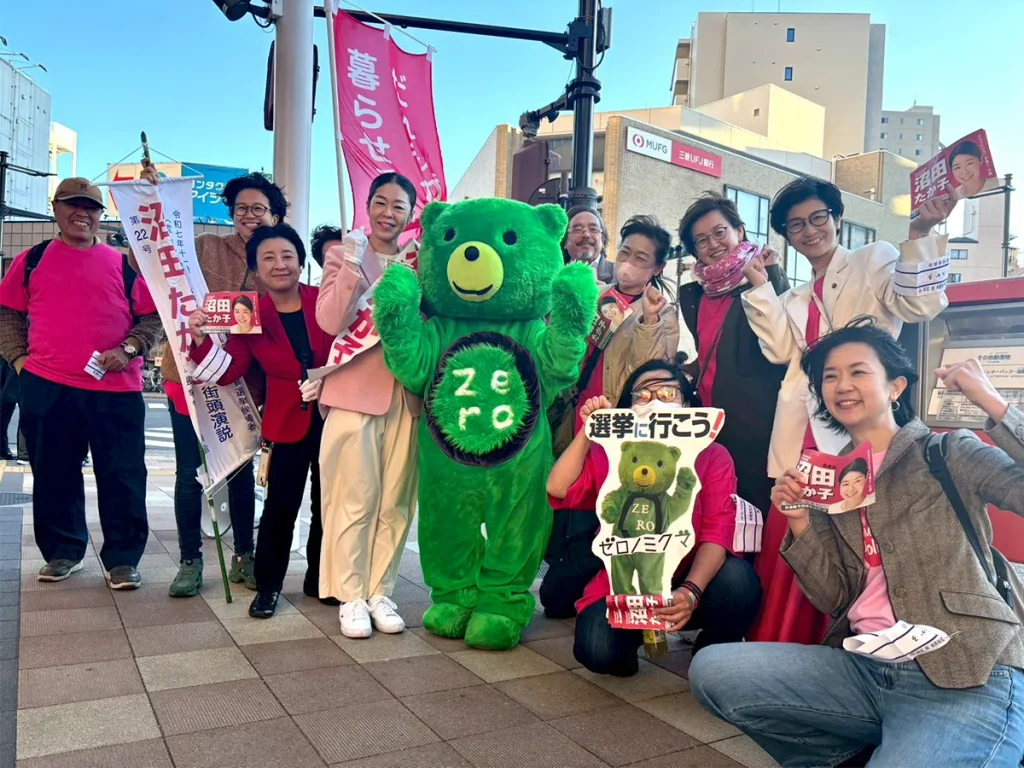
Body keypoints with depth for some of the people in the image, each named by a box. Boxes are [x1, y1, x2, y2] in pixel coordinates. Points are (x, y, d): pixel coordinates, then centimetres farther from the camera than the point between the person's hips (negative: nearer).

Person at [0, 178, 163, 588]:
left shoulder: (125, 264, 7)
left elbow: (153, 317, 6)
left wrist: (128, 349, -9)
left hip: (116, 388, -1)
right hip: (46, 386, 2)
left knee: (122, 477, 0)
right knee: (53, 474, 11)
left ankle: (122, 559, 11)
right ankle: (62, 552, 27)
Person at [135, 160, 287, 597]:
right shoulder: (206, 247, 0)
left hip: (242, 382, 1)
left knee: (241, 470, 13)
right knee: (190, 473, 4)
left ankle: (243, 557, 26)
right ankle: (190, 561, 19)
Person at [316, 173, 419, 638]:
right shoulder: (344, 254, 3)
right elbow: (330, 321, -11)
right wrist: (353, 265, -19)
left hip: (406, 394, 4)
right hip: (355, 391, -3)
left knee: (395, 501, 7)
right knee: (355, 500, 1)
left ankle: (380, 591, 20)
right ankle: (350, 596, 14)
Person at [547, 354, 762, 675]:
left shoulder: (712, 457, -2)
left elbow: (717, 532, -15)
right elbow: (558, 490, -12)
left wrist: (691, 591, -32)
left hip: (691, 582, 0)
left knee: (738, 578, -31)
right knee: (598, 650, -28)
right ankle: (633, 637, 12)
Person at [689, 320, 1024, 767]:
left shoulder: (947, 453, 3)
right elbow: (835, 600, 8)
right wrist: (799, 522, -5)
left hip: (968, 679, -5)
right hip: (864, 668, 6)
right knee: (711, 671, -10)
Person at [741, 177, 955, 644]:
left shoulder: (874, 261, 9)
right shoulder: (794, 300, 24)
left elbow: (919, 304, -8)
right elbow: (781, 349, 7)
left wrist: (920, 233, -20)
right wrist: (759, 287, 4)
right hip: (801, 438, 5)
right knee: (785, 547, 4)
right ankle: (774, 652, 14)